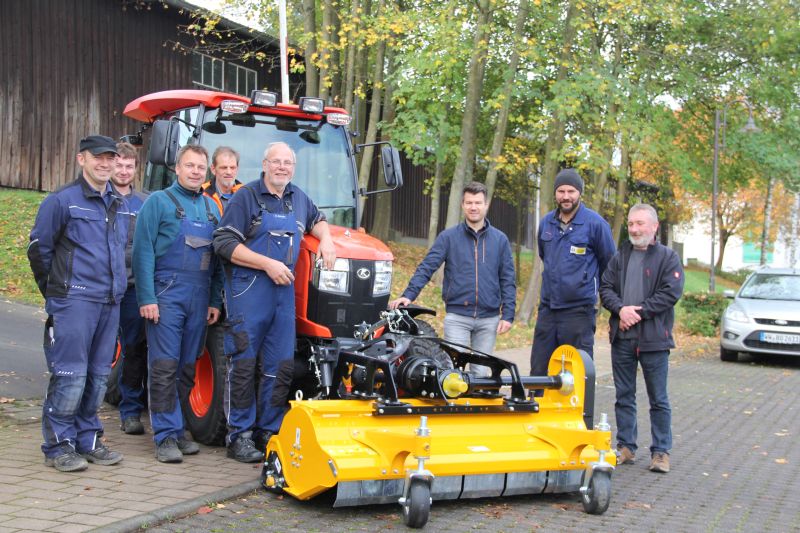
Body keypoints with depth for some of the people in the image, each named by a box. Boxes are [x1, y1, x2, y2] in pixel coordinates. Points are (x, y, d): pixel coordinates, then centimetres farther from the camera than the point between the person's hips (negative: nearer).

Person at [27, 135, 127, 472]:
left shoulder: (119, 205, 15)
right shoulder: (62, 201, -5)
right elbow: (38, 249, -1)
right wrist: (55, 292, 4)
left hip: (110, 302, 7)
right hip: (74, 302, -6)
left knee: (99, 375, 10)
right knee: (70, 376, -7)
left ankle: (88, 440, 21)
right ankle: (58, 446, 3)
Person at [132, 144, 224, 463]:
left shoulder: (211, 208, 16)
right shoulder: (159, 201, 0)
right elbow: (143, 252, -6)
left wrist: (215, 301, 10)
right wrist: (146, 298, -13)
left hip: (200, 299, 5)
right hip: (167, 294, -5)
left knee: (188, 368, 9)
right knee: (164, 366, -5)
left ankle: (176, 431, 18)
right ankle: (166, 436, 0)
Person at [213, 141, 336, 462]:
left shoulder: (298, 199, 16)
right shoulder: (246, 197, -4)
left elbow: (317, 219, 35)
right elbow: (225, 243, -11)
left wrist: (326, 240, 12)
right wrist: (268, 264, -17)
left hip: (284, 292, 6)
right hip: (248, 290, -6)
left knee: (280, 365, 6)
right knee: (244, 363, -3)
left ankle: (269, 431, 17)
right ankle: (239, 436, 5)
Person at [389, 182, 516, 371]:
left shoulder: (500, 239, 8)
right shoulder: (448, 237, 2)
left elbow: (508, 280, 7)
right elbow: (426, 268, -5)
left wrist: (508, 315, 0)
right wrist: (408, 295, -19)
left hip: (489, 319, 2)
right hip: (457, 317, -2)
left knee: (480, 371, 8)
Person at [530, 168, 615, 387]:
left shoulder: (595, 223, -7)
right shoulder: (546, 222, 9)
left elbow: (609, 263, 5)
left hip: (579, 310, -5)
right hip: (547, 309, 5)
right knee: (538, 371, 9)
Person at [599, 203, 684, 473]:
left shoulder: (668, 257, 0)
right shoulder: (620, 257, 13)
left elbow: (671, 293, -10)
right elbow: (605, 287, 7)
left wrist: (639, 312, -15)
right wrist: (621, 309, -12)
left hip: (654, 339, -4)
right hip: (622, 337, 4)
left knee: (658, 399, 3)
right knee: (624, 396, 10)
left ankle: (661, 451, 11)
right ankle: (626, 447, 20)